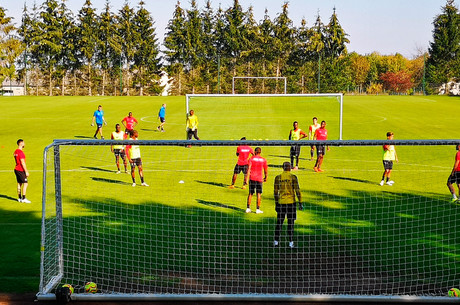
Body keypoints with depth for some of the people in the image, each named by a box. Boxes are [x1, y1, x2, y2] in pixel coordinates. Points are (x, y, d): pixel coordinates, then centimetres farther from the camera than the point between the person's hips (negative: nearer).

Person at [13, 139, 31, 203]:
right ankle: (24, 198, -7)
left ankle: (19, 198, 16)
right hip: (21, 170, -10)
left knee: (19, 183, 13)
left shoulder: (16, 151, 12)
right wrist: (26, 171, -18)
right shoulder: (21, 152, -18)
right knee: (25, 183, -6)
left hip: (16, 169, 10)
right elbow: (23, 163, -21)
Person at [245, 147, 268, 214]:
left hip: (252, 178, 0)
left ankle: (248, 208, 9)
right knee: (259, 194, 4)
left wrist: (247, 178, -11)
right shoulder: (263, 160, 4)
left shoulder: (251, 158, -1)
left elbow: (249, 168, -9)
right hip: (259, 178, 0)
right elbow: (266, 170, 9)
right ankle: (258, 209, 3)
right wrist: (265, 177, 24)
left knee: (250, 193, 8)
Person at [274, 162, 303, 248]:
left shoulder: (278, 178, 2)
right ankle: (291, 242, 5)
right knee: (290, 223, 4)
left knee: (279, 222, 11)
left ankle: (276, 241, 12)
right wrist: (300, 203, -2)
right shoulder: (293, 177, -6)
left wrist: (276, 204, 14)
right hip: (291, 202, -2)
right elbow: (297, 190, -8)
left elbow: (275, 192, 5)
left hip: (281, 202, 2)